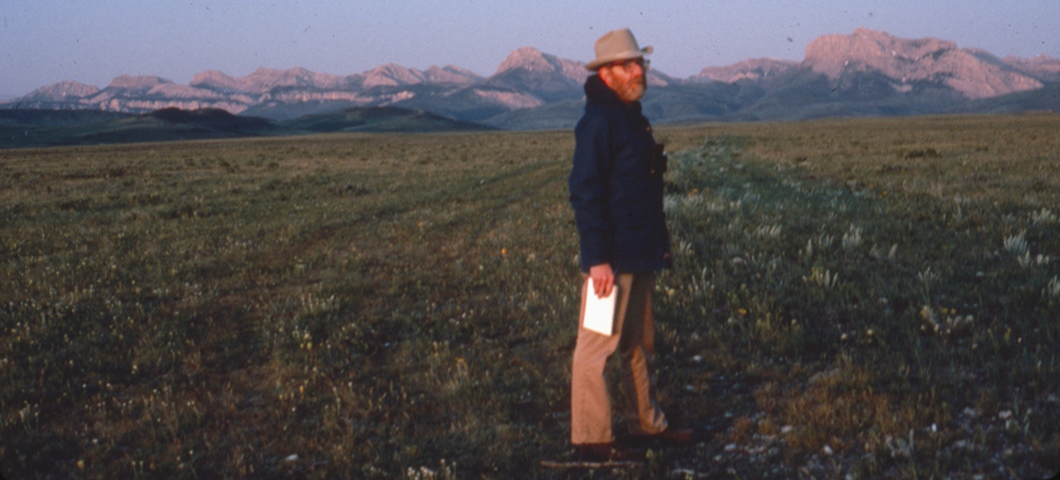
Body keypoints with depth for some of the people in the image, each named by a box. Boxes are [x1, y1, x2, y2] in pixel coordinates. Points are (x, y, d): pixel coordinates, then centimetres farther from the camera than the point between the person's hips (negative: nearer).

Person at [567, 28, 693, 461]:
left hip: (640, 253, 10)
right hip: (612, 257, -10)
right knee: (598, 343, -4)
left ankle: (648, 422, 28)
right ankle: (591, 438, 2)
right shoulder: (598, 120, -15)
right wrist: (597, 260, -24)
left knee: (639, 342, 18)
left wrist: (658, 246, 20)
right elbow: (584, 193, -21)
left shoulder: (631, 116, 14)